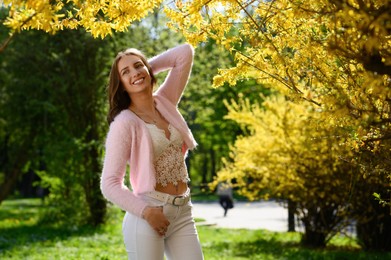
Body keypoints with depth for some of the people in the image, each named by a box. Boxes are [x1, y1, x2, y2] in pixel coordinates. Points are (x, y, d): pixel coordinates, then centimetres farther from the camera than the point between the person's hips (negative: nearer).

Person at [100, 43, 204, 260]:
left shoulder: (166, 102, 8)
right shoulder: (124, 123, -10)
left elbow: (185, 53, 11)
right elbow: (109, 184, -13)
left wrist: (148, 66, 8)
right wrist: (146, 212, -21)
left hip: (182, 213, 6)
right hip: (147, 216, -5)